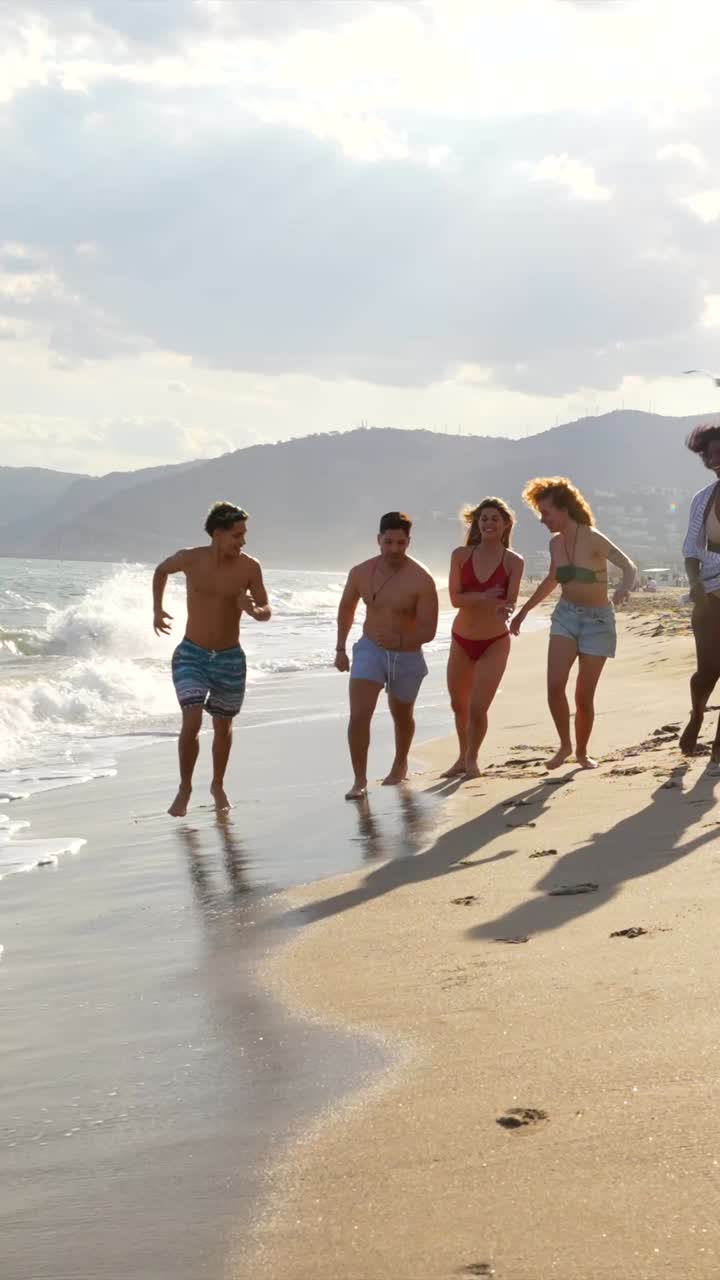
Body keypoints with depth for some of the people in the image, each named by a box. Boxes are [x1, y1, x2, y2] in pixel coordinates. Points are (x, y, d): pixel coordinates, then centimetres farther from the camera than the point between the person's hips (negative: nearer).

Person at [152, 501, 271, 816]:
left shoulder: (249, 568, -9)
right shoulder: (191, 559, -11)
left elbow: (267, 611, -2)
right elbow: (161, 570, 11)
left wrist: (254, 611, -24)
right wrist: (157, 610, 12)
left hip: (230, 659, 2)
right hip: (192, 655, -2)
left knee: (223, 726, 14)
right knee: (191, 722, -16)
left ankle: (218, 786, 36)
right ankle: (184, 789, 2)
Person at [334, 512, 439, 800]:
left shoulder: (421, 581, -19)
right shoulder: (361, 573, -7)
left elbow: (428, 631, -19)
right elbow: (347, 608, 12)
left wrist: (399, 640, -32)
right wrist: (340, 649, 12)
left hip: (407, 656, -1)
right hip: (370, 650, 1)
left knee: (402, 716, 21)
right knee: (358, 715, -16)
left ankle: (400, 765, 47)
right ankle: (360, 780, -8)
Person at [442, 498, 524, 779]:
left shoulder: (513, 561, -8)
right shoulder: (461, 555, -5)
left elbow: (510, 601, -18)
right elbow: (455, 598, -10)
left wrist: (503, 608, -41)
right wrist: (483, 598, -26)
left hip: (495, 643, -3)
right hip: (462, 640, 3)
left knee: (478, 708, -9)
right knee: (459, 705, 17)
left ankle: (471, 759, 17)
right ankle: (462, 757, 41)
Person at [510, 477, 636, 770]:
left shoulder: (592, 539, -17)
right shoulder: (556, 543, 3)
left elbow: (629, 567, -24)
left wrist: (624, 589, -47)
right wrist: (523, 611, 24)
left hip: (597, 619, -4)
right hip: (565, 615, 4)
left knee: (584, 695, 0)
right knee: (555, 685, -13)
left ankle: (581, 752, 21)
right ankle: (565, 744, 6)